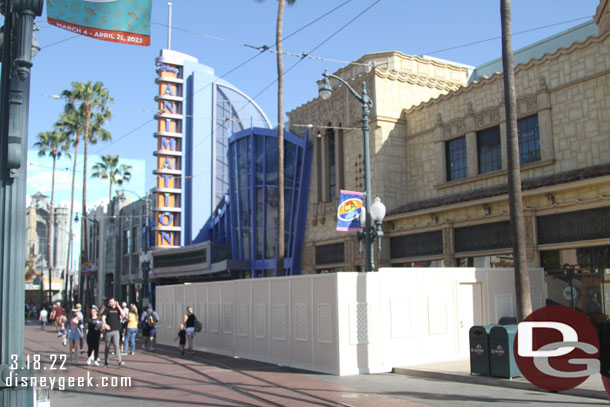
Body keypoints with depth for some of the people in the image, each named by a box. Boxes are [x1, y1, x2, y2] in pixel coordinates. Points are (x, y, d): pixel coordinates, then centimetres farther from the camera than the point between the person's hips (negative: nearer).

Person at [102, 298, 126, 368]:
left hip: (116, 330, 1)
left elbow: (122, 314, -4)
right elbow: (103, 317, -8)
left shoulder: (117, 309, 11)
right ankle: (105, 362, 22)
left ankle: (120, 361, -15)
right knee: (107, 347, 9)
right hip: (108, 330, -1)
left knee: (117, 345, -8)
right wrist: (105, 324, -24)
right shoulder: (107, 309, 4)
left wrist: (118, 306, -5)